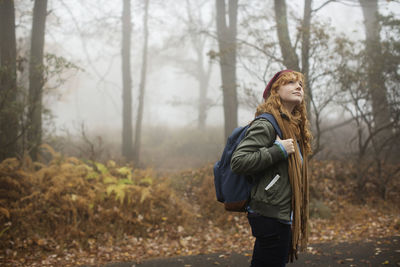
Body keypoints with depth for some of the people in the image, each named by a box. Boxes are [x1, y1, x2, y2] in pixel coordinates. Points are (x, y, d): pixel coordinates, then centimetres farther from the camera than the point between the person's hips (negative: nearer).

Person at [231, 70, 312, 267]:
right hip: (271, 215, -9)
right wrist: (279, 151, -20)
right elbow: (238, 162, -21)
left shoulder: (293, 126, 17)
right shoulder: (266, 125, -12)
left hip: (282, 215, 9)